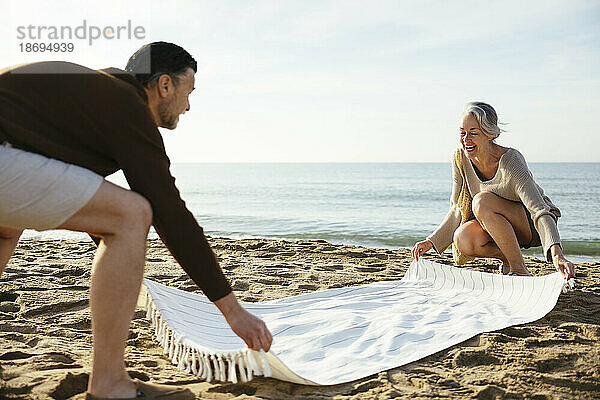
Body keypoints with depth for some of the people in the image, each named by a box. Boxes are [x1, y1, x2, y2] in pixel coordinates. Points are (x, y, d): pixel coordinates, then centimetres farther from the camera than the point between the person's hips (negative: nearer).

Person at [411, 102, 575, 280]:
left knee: (482, 201, -32)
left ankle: (519, 269, -20)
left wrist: (557, 255, -49)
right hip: (497, 224, 5)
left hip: (532, 225, -5)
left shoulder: (510, 160, -28)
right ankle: (507, 257, 2)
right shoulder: (460, 158, -12)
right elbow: (457, 209, -1)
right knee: (462, 239, -27)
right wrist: (431, 241, -9)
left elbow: (541, 212, -35)